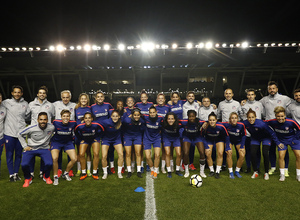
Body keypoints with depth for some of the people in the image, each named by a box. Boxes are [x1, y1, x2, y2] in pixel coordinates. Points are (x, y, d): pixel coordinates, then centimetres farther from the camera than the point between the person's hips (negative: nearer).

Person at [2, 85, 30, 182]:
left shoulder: (25, 104, 6)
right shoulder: (6, 102, -1)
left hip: (21, 132, 2)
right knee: (9, 154, 6)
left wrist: (20, 119, 4)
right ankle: (11, 174, 19)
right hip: (9, 132, -2)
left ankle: (16, 173, 26)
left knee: (19, 154, 10)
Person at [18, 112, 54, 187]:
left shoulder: (51, 127, -12)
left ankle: (46, 177, 12)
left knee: (49, 164, -23)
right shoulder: (31, 128, -17)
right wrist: (25, 146, -2)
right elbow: (20, 134, 0)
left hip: (44, 148, 0)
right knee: (24, 164, -22)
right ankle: (28, 179, 13)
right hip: (31, 149, 0)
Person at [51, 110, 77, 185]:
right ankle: (55, 177, 1)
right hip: (56, 142, -1)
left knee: (74, 159, -10)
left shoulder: (73, 123, -18)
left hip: (68, 142, 2)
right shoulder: (56, 122, -20)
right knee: (54, 158, -23)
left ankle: (66, 173, 19)